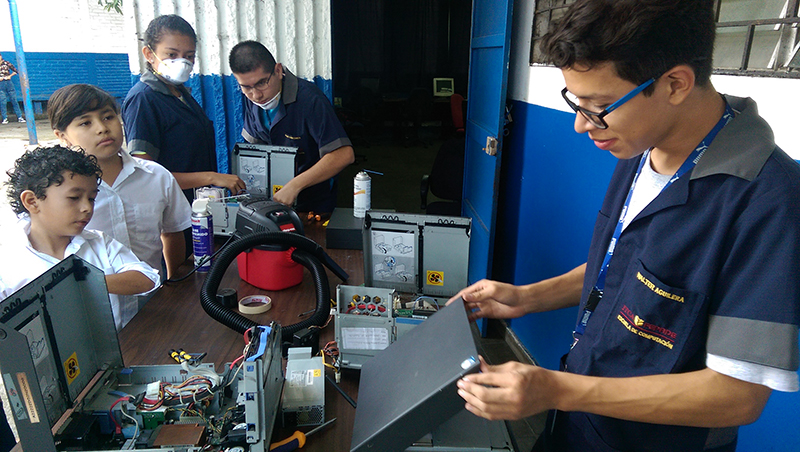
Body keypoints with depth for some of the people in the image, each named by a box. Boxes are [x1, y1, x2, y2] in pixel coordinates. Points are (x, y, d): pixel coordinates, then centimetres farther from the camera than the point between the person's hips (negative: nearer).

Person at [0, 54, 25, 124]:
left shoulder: (6, 63, 9)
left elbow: (15, 71, 12)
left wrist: (10, 76, -2)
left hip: (8, 83, 0)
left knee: (14, 100, -1)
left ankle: (19, 117, 2)